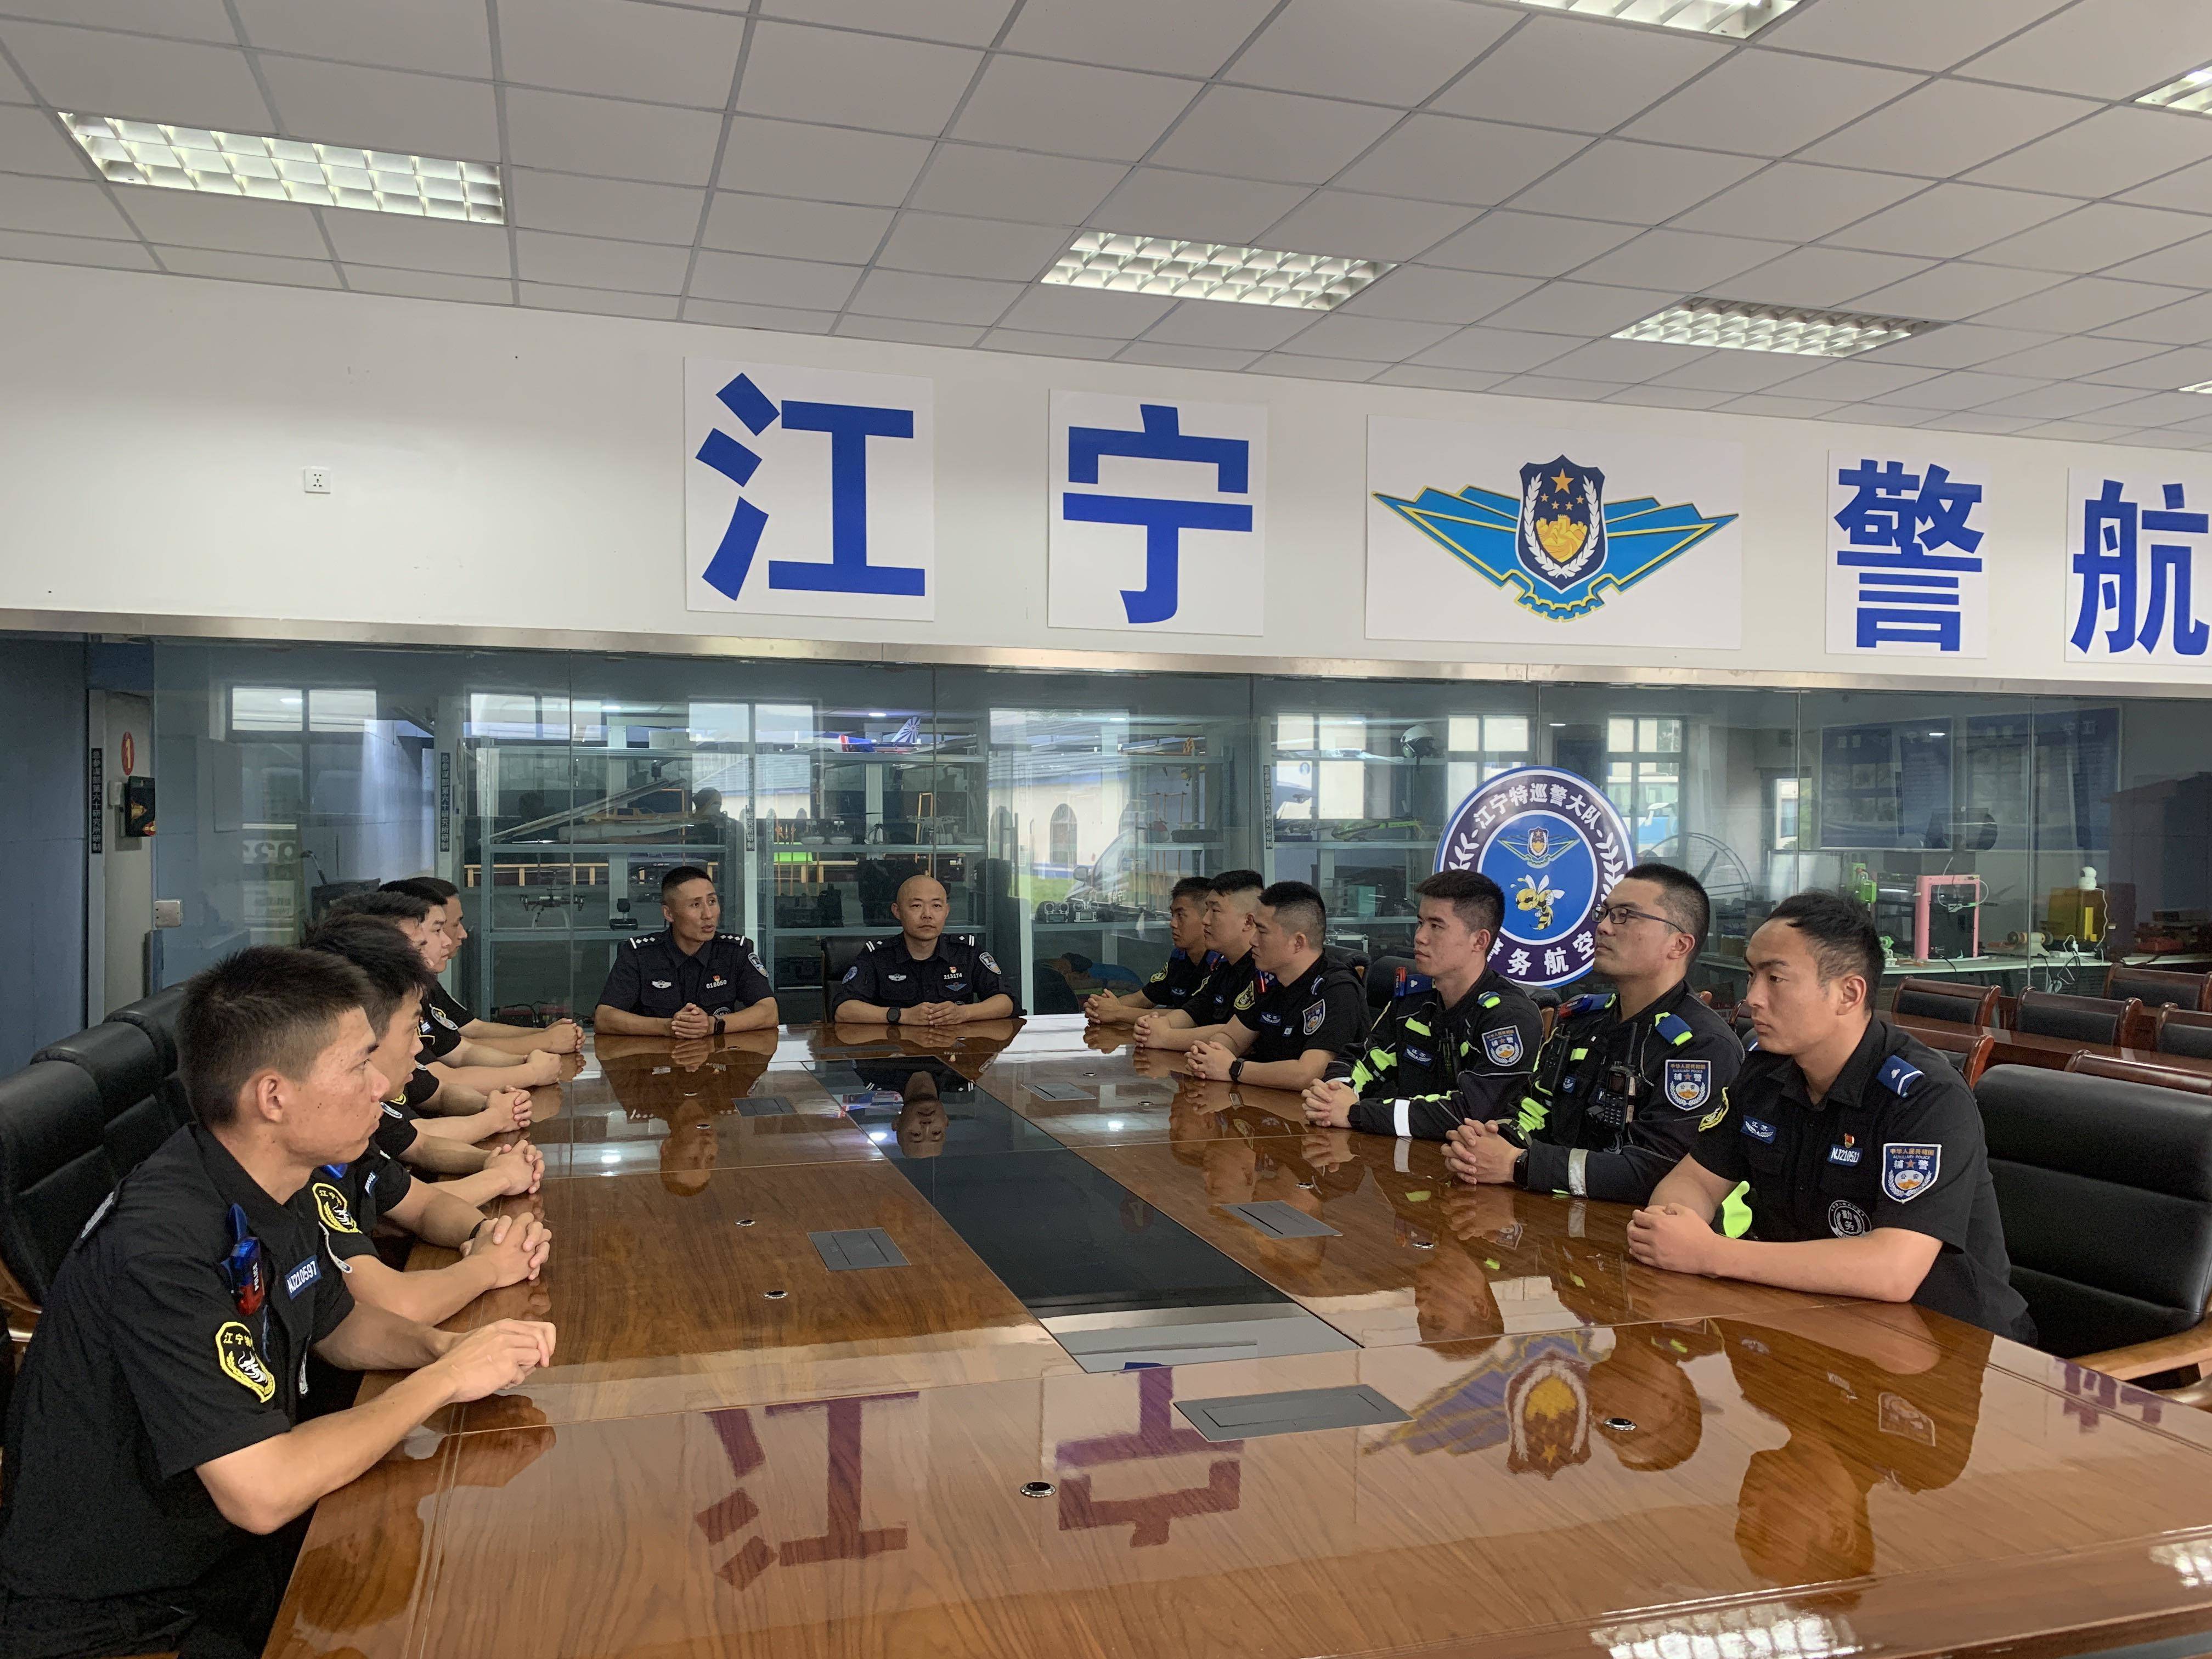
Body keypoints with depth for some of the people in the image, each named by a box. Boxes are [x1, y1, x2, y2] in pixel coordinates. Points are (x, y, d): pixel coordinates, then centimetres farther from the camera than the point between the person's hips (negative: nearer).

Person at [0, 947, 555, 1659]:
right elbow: (262, 1493, -32)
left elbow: (337, 1324, 15)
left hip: (228, 1543, 8)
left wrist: (441, 1345, -5)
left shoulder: (279, 1188, -2)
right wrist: (442, 1380, -21)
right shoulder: (165, 1245, -30)